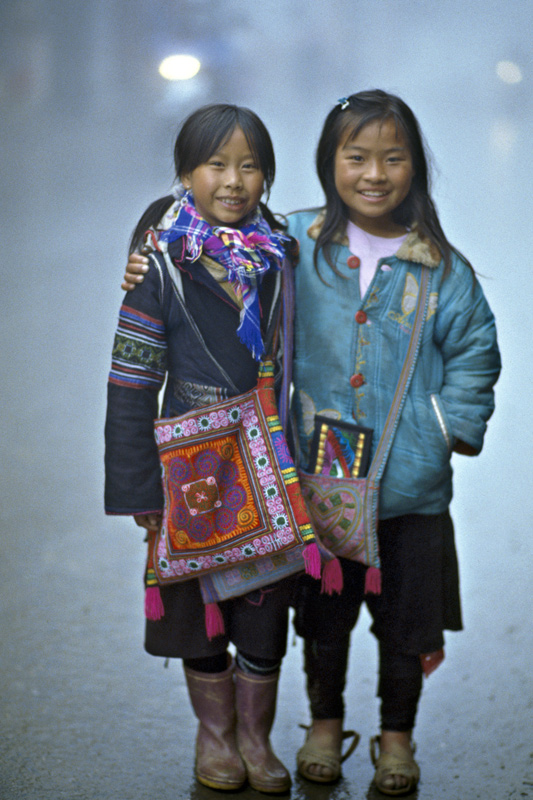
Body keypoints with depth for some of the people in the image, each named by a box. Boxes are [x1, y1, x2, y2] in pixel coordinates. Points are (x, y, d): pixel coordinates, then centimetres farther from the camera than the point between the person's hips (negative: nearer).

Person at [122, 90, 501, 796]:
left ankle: (397, 734, 34)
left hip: (411, 483, 0)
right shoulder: (295, 245, -4)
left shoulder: (440, 267, -4)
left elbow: (474, 349, 7)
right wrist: (157, 278, -5)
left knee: (406, 618, 12)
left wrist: (456, 426, 0)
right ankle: (325, 722, 39)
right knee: (322, 613, 16)